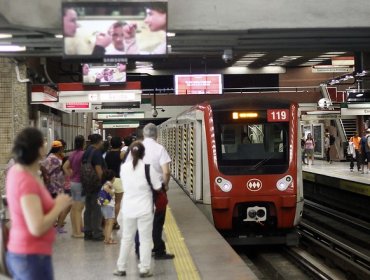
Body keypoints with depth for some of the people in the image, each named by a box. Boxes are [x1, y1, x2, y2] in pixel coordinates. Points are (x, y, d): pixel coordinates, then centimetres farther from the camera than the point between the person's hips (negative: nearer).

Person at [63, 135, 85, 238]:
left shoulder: (73, 154, 8)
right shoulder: (83, 154, -16)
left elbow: (65, 166, 12)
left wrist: (71, 176, 13)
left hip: (73, 182, 8)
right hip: (80, 183, -8)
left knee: (74, 207, 12)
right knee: (78, 208, -3)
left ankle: (75, 229, 21)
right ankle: (78, 231, 1)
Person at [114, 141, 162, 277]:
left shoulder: (123, 167, -2)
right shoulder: (148, 167, -12)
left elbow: (125, 186, 8)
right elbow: (158, 187, -6)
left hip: (128, 208, 3)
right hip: (145, 208, -3)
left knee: (126, 238, 14)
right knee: (145, 239, 6)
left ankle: (121, 268, 20)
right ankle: (144, 269, 7)